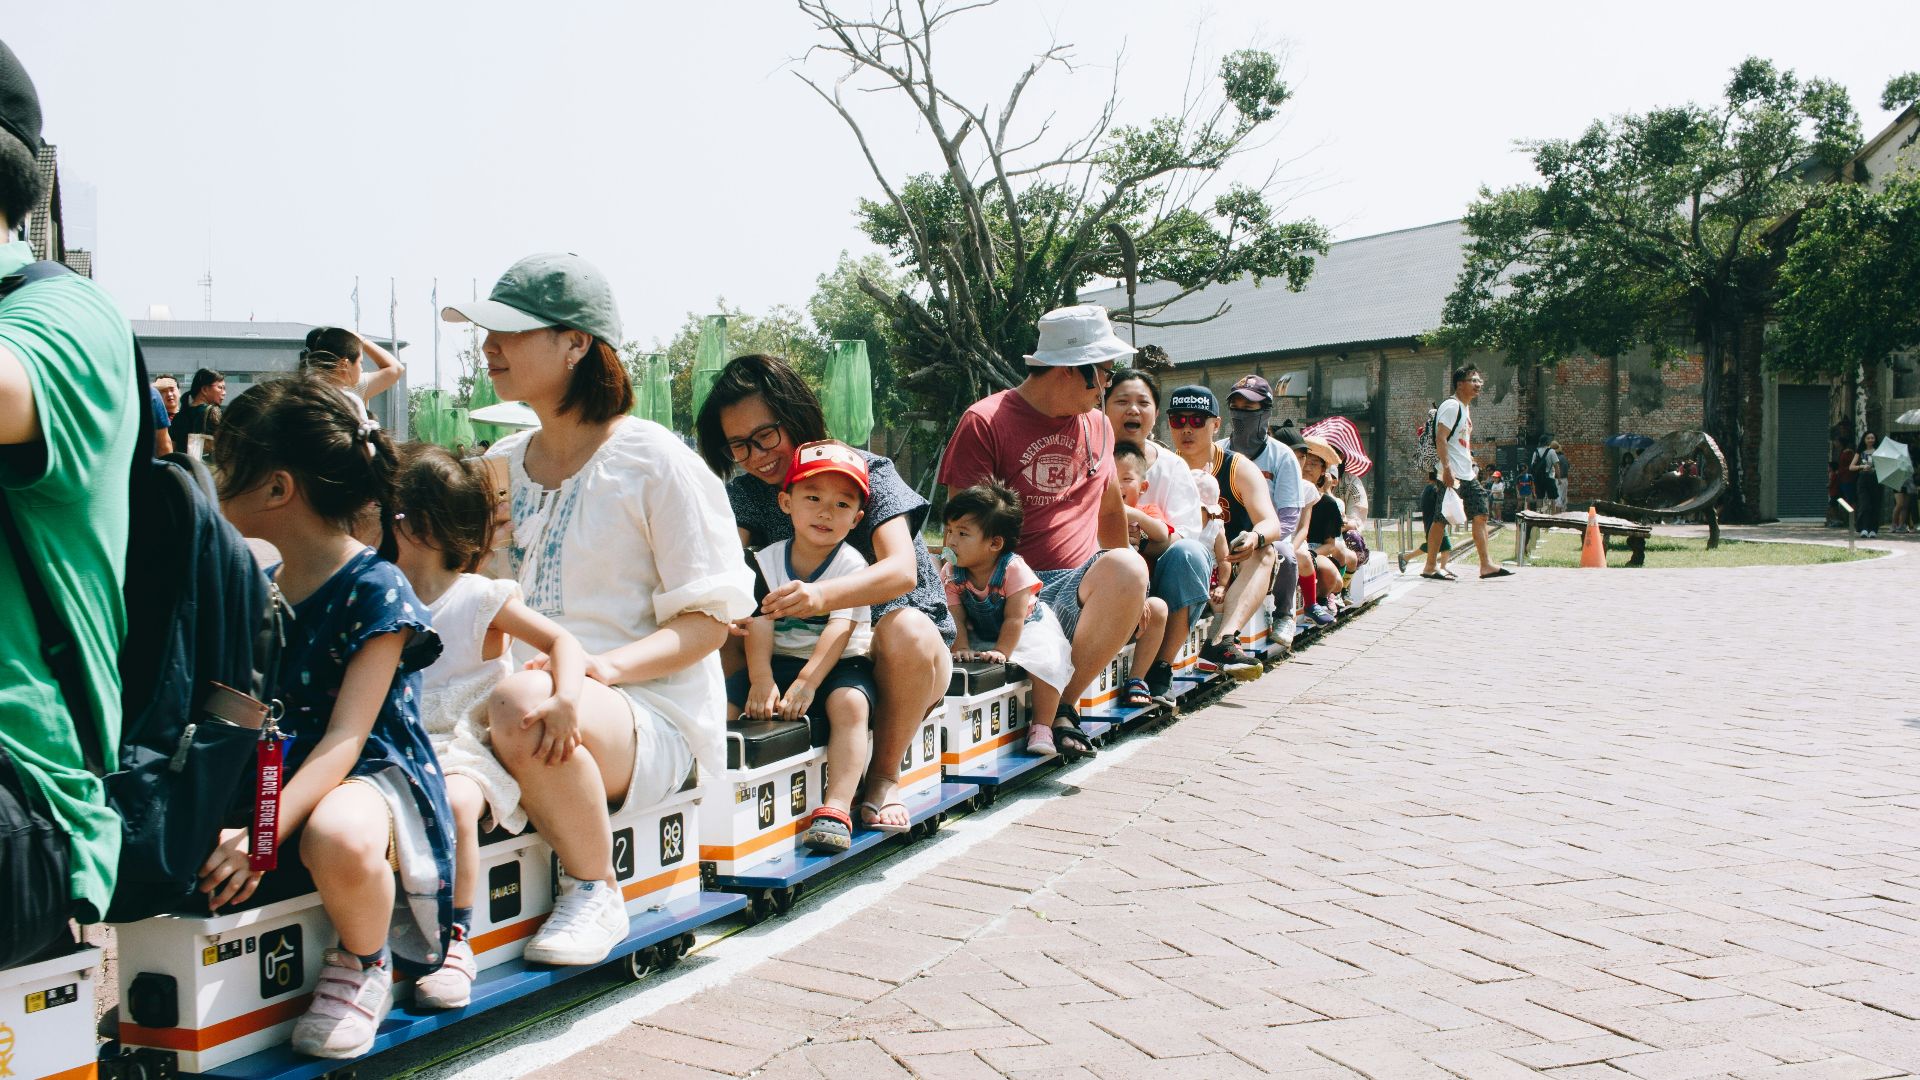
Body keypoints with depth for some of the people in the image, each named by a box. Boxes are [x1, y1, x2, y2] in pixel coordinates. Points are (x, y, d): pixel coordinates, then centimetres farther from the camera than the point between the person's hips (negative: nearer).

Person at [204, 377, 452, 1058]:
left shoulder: (375, 590, -13)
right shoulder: (259, 585, 11)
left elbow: (344, 739, -21)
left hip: (368, 771, -7)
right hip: (273, 768, 8)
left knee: (339, 838, -41)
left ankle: (363, 965, -8)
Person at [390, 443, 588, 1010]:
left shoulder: (480, 598, 2)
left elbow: (562, 641, -6)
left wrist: (565, 700, -24)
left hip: (462, 751, -4)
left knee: (454, 803, -35)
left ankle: (453, 939, -20)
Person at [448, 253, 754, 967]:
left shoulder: (653, 460, -3)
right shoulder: (498, 466, 16)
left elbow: (711, 616, -7)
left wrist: (601, 666, -22)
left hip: (650, 713, -5)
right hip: (517, 692, 5)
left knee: (530, 718, -38)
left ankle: (596, 891, -10)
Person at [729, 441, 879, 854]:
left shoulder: (852, 566, -7)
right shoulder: (768, 560, 3)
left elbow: (840, 630, -18)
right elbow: (759, 622, -8)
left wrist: (806, 684, -30)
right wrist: (760, 679, -24)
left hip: (838, 665, -4)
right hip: (779, 662, 4)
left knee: (850, 704, -34)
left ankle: (836, 809, -38)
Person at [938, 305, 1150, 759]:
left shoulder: (1097, 425, 18)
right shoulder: (985, 421, -2)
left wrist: (1123, 584, 35)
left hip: (1082, 586, 5)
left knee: (1127, 567, -31)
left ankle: (1057, 705, -19)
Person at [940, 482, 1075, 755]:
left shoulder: (1013, 569, -26)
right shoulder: (951, 572, -13)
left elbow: (1014, 618, -26)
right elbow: (958, 617, -13)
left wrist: (1001, 652, -33)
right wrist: (962, 647, -29)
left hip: (1029, 628, -4)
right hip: (981, 635, 4)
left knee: (1046, 661, -27)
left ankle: (1041, 726, -19)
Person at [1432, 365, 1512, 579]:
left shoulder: (1465, 409, 19)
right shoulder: (1451, 406, -11)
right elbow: (1440, 438, -20)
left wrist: (1473, 464, 19)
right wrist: (1447, 470, -26)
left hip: (1468, 475, 10)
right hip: (1452, 475, -10)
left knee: (1480, 515, 5)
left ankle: (1486, 565, 5)